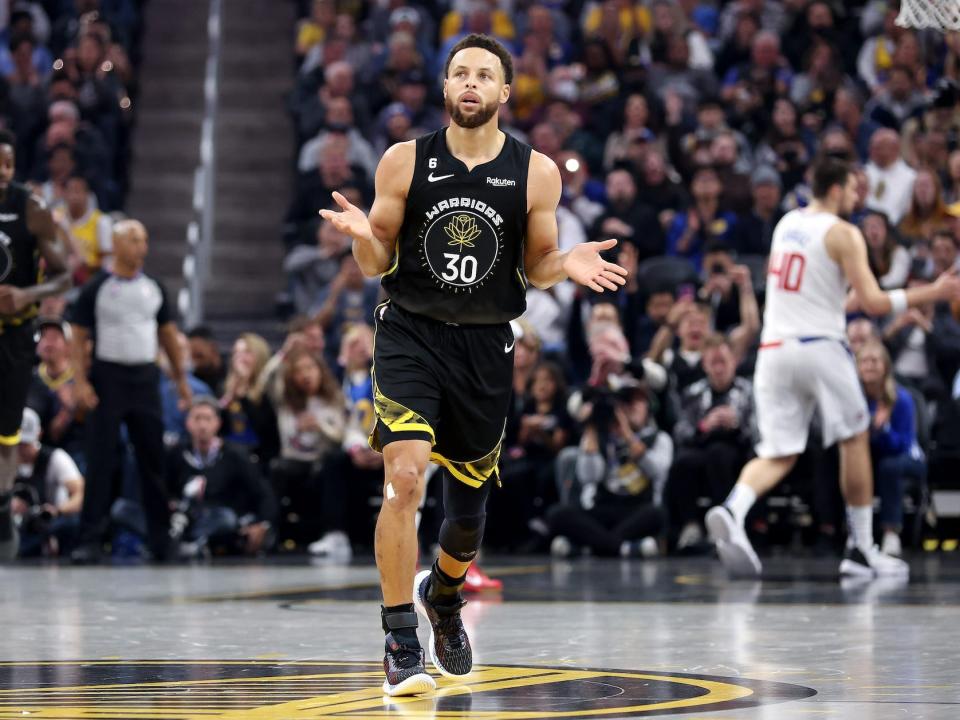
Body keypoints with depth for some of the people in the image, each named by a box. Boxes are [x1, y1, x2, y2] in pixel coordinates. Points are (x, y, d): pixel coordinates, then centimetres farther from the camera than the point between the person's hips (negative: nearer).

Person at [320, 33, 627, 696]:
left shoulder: (537, 174, -2)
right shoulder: (405, 162, -3)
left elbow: (535, 270, 7)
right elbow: (377, 264, 3)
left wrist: (568, 264, -15)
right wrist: (362, 235, -20)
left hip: (486, 347, 2)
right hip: (412, 335, -2)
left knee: (469, 504, 11)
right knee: (404, 478, -22)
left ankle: (444, 597, 46)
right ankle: (401, 643, -15)